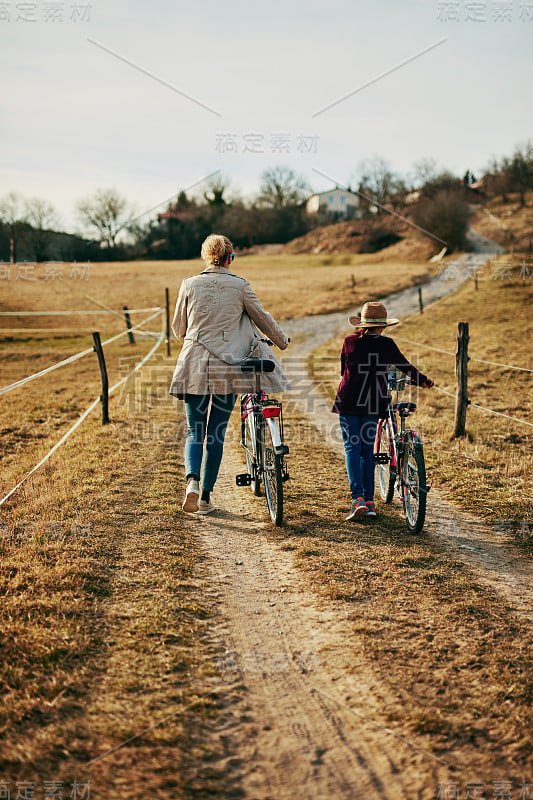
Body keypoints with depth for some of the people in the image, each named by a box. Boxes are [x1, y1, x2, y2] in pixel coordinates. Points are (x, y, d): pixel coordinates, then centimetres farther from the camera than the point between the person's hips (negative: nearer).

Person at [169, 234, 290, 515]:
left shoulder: (189, 285, 3)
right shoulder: (239, 285, 0)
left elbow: (178, 328, 13)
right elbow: (263, 318, 12)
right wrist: (282, 341, 30)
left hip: (194, 365, 1)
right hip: (226, 366, -1)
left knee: (195, 430, 9)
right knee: (216, 433, 8)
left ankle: (192, 480, -16)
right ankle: (206, 497, 11)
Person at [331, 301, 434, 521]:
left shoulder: (349, 341, 1)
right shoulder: (387, 345, -1)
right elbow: (406, 367, 14)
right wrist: (424, 380, 31)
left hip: (348, 400, 0)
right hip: (373, 402, 0)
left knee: (352, 448, 1)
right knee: (368, 450, 10)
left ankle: (358, 499, -15)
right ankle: (369, 502, 10)